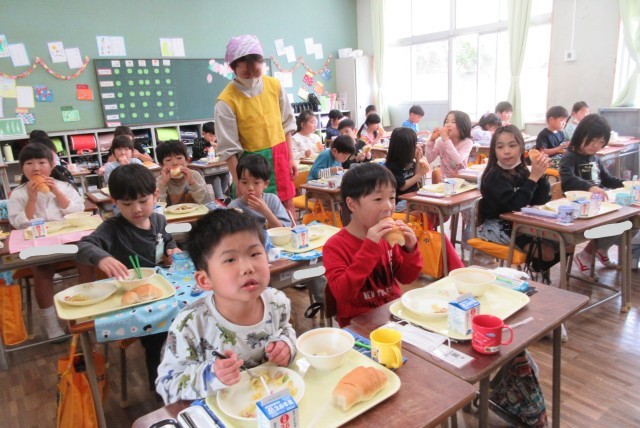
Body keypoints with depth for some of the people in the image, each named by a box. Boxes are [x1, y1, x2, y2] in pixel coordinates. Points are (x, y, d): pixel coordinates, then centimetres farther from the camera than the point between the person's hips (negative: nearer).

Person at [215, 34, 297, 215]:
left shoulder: (274, 85, -1)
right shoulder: (227, 101, -13)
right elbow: (229, 149, -12)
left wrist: (291, 158, 8)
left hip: (280, 158, 4)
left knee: (288, 209, 13)